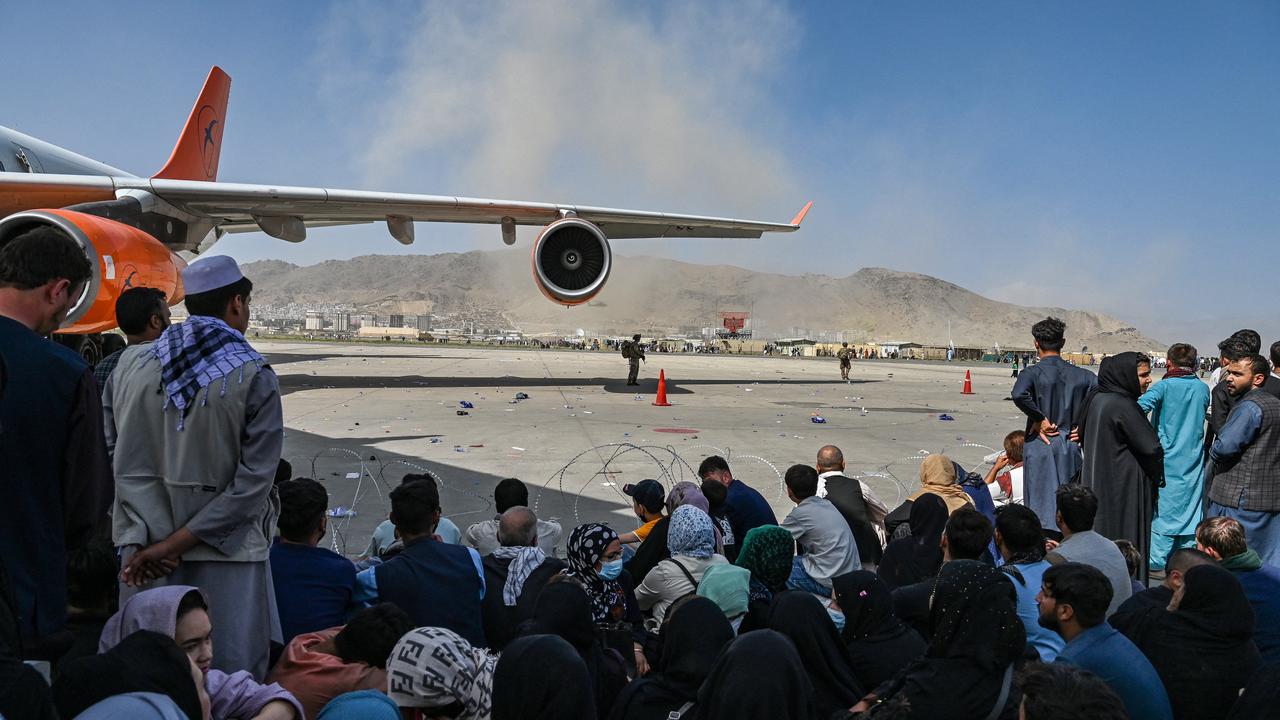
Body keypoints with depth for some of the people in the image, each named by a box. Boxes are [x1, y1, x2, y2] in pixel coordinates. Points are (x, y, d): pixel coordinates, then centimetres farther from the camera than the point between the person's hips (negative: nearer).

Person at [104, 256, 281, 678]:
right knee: (230, 674, 6)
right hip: (226, 550, -4)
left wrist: (146, 541, -4)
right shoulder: (254, 377, -10)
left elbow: (122, 463, 0)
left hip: (144, 548, 5)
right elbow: (254, 480, -14)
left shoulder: (131, 364, 2)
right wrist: (176, 543, -10)